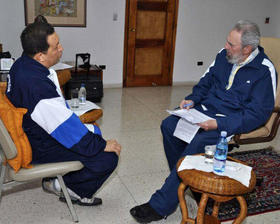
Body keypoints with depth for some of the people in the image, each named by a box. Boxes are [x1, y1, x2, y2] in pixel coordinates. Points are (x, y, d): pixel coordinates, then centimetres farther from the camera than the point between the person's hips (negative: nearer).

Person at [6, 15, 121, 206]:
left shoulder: (23, 64, -2)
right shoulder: (36, 85, -34)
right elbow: (68, 128, -28)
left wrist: (73, 116, 14)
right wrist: (102, 145, -17)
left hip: (32, 131, 10)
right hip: (40, 148, -10)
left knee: (94, 131, 24)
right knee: (108, 158, -15)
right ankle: (63, 185, 6)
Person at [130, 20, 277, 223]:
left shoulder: (264, 71, -14)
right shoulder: (224, 55, 5)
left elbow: (258, 114, -16)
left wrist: (219, 124, -26)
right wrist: (192, 99, -1)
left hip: (232, 122, -7)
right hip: (205, 110, 7)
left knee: (197, 144, -30)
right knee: (169, 125, -13)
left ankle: (161, 206, -21)